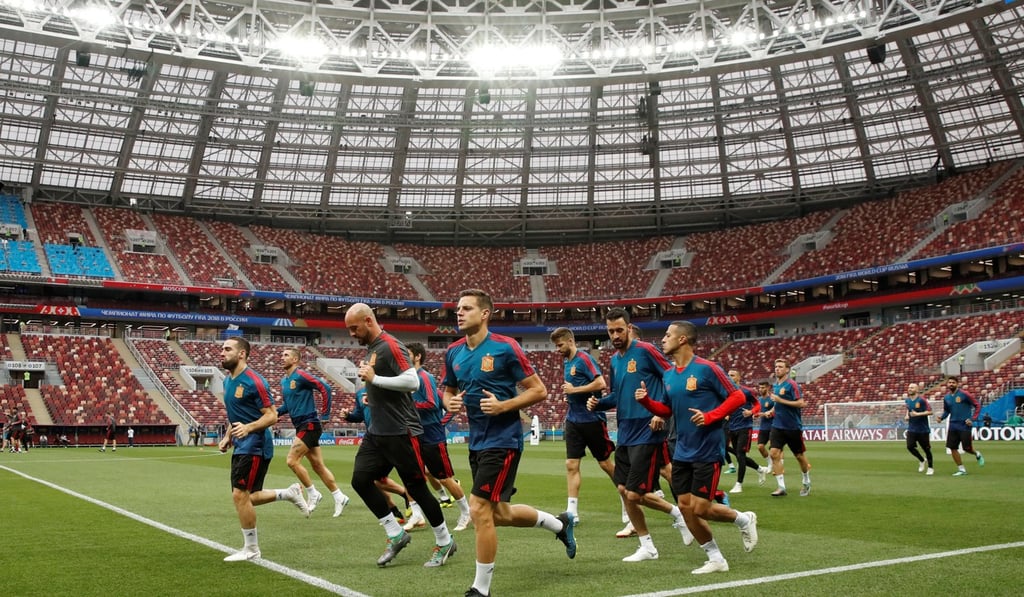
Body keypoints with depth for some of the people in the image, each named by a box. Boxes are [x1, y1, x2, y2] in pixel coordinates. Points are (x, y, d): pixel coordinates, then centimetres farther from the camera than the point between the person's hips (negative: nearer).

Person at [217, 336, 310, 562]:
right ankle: (290, 493, 28)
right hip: (241, 446, 9)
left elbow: (271, 416, -17)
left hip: (255, 446, -9)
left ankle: (251, 549, 7)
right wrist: (227, 437, 13)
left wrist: (248, 428, -31)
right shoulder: (228, 381, 11)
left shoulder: (253, 381, -16)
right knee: (245, 498, 11)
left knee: (240, 495, -8)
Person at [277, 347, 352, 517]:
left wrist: (324, 412, -15)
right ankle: (339, 497, 18)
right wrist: (276, 411, 4)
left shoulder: (301, 375, -12)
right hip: (301, 426, 9)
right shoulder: (284, 381, 13)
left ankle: (312, 494, 3)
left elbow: (324, 388, -18)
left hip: (309, 425, -9)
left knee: (292, 460, -12)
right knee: (317, 465, 10)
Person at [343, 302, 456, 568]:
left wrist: (374, 379, -21)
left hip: (400, 432, -9)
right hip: (377, 431, 9)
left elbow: (412, 381, -25)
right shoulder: (371, 348, 13)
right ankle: (396, 535, 13)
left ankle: (445, 541, 17)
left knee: (416, 487, -1)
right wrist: (372, 395, 10)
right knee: (360, 479, 1)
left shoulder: (390, 346, -15)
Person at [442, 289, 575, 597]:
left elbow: (539, 390, -10)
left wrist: (502, 406, -22)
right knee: (500, 514, 18)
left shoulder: (505, 347, -14)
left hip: (502, 440, -8)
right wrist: (450, 403, -5)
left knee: (479, 510, -11)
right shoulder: (453, 352, 4)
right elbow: (448, 391, 18)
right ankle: (560, 523, 44)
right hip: (477, 441, 8)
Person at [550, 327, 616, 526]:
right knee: (571, 465, 0)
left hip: (592, 418, -7)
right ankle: (572, 513, 1)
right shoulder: (566, 363, 12)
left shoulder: (584, 358, -13)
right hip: (573, 419, 7)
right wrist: (568, 394, 6)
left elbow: (601, 383, -23)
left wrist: (574, 390, -18)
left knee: (605, 463, 6)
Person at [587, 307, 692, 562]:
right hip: (625, 433, 8)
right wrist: (598, 403, 2)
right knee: (624, 490, 9)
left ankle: (678, 513, 16)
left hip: (647, 433, -8)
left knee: (634, 494, -9)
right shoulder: (614, 359, 12)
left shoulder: (645, 350, -9)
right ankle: (647, 547, 25)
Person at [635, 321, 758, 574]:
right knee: (685, 507, 5)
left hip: (707, 451, -7)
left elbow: (738, 396, -10)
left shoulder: (706, 368, -13)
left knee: (700, 508, -7)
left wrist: (710, 416, -21)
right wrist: (646, 401, 0)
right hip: (682, 452, 7)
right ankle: (716, 559, 20)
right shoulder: (668, 375, 7)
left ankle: (743, 519, 23)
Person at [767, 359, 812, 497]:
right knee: (774, 453, -10)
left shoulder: (791, 384, -12)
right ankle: (781, 487, -4)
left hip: (793, 426, -5)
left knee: (800, 456, 9)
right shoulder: (775, 384, 9)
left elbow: (801, 403, -19)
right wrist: (773, 411, 11)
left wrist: (780, 400, -21)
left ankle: (806, 483, 33)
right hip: (778, 425, 5)